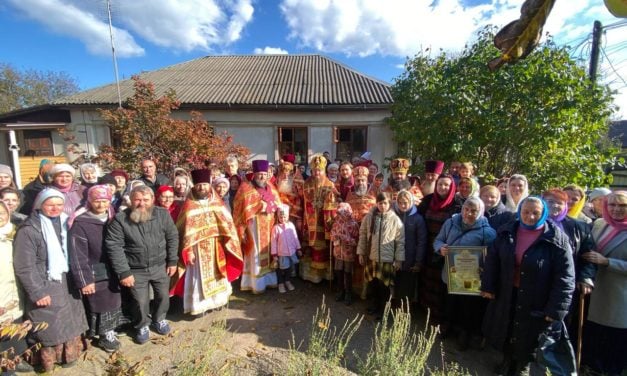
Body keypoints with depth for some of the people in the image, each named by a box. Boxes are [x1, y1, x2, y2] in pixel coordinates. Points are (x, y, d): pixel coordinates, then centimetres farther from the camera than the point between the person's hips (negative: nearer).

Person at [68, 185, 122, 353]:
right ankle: (105, 336, 28)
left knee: (114, 303, 17)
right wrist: (84, 280, -17)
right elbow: (77, 255, -16)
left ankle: (109, 331, 37)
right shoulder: (80, 224, -15)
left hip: (113, 272, 5)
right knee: (100, 306, 8)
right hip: (95, 275, -5)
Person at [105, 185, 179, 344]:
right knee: (140, 301, 13)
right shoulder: (120, 219, -15)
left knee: (163, 296, 18)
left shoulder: (163, 214, -9)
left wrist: (172, 261, -1)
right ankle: (142, 326, 42)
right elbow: (114, 246, -14)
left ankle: (159, 319, 47)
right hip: (135, 270, -2)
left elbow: (172, 237, -1)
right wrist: (123, 272, -15)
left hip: (160, 266, 2)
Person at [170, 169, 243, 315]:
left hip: (216, 247, 4)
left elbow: (227, 223, 4)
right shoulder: (189, 206, -7)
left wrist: (229, 243, -1)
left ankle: (216, 300, 34)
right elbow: (185, 230, -9)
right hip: (198, 249, -3)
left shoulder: (217, 203, 2)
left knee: (216, 274, 16)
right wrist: (188, 250, -14)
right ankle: (198, 306, 22)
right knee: (199, 276, 6)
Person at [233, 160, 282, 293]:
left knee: (269, 252, 12)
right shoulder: (246, 188, -6)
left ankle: (269, 279, 26)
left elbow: (278, 206, 15)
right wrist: (241, 230, -14)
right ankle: (257, 284, 15)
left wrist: (269, 206, -3)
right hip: (254, 226, -5)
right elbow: (240, 211, -9)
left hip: (270, 225, 5)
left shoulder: (270, 188, 10)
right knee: (256, 254, 2)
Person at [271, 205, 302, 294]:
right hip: (281, 253, -3)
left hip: (292, 251, 3)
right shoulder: (276, 227, -15)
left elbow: (295, 238, 3)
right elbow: (274, 242, -11)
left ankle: (287, 281, 42)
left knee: (289, 267, 19)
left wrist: (298, 249, 8)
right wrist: (274, 254, -10)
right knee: (281, 269, 13)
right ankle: (281, 283, 34)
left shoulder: (291, 225, -6)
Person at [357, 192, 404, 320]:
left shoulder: (395, 220, -9)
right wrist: (361, 252, 5)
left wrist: (399, 259, -5)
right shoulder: (369, 217, -3)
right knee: (373, 283, 18)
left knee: (385, 285, 8)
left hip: (387, 258, -3)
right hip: (371, 256, 3)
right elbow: (363, 234, 4)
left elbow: (400, 241, -5)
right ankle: (375, 304, 41)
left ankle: (382, 309, 29)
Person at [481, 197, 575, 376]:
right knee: (506, 332, 20)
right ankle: (507, 360, 46)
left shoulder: (557, 239, -14)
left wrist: (556, 308, -17)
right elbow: (492, 260, 0)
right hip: (506, 295, 3)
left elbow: (565, 277, -14)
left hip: (536, 300, -3)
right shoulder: (506, 232, -3)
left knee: (528, 336, 15)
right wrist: (488, 286, -4)